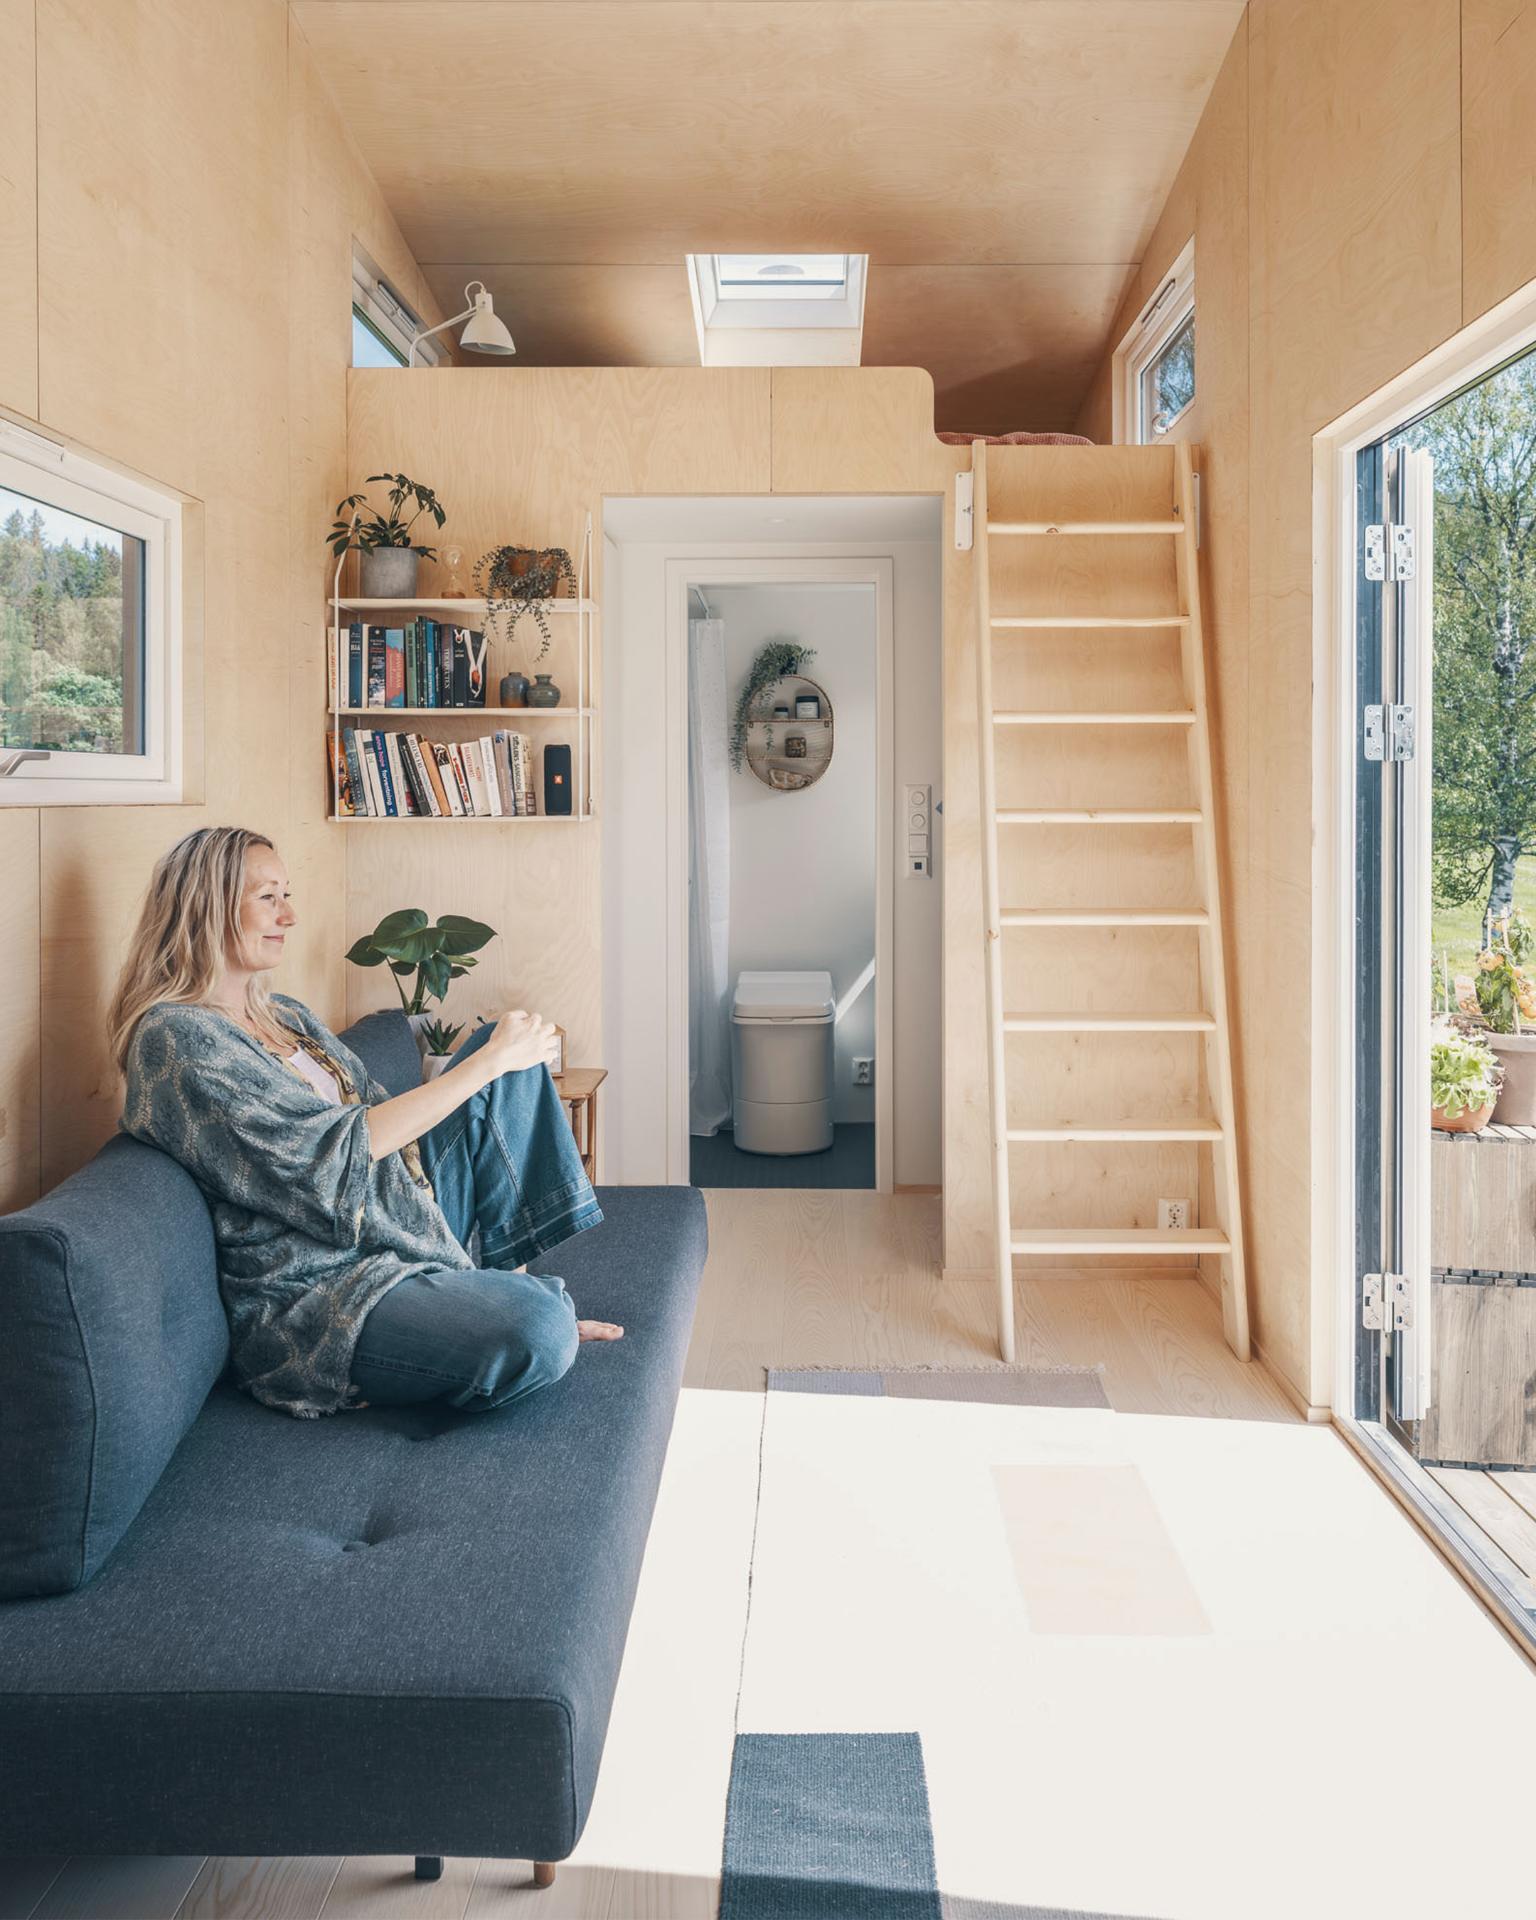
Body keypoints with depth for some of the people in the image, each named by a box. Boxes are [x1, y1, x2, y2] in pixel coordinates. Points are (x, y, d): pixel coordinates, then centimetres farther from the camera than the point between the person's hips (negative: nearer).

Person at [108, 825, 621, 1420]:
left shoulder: (283, 1014, 15)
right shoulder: (177, 1040, -14)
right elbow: (335, 1154, -19)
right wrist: (488, 1061, -15)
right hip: (311, 1294, -10)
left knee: (505, 1044, 4)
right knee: (536, 1334, -35)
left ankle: (513, 1281, 1)